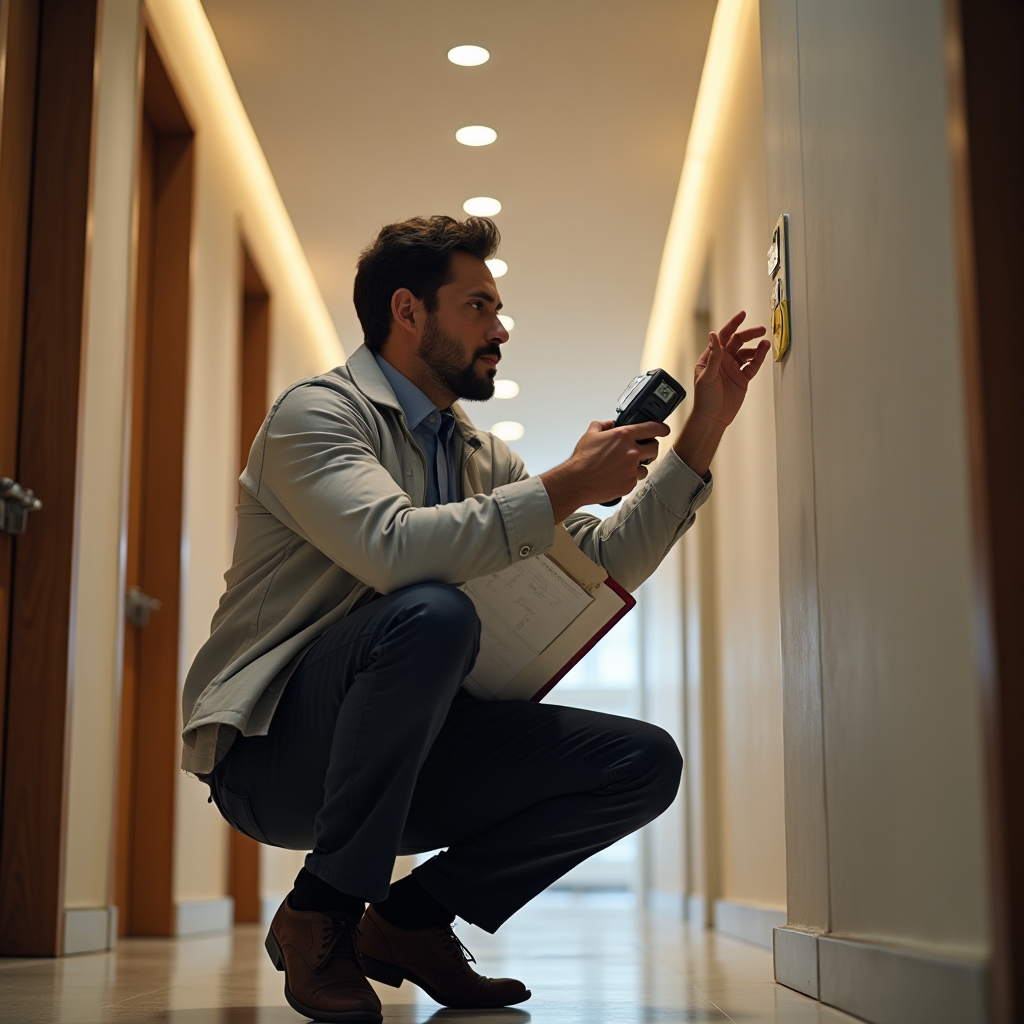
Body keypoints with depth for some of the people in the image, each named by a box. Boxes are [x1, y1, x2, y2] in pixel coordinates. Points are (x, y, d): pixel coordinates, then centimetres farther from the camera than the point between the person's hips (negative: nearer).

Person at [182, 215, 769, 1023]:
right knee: (433, 613, -36)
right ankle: (319, 913, -17)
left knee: (645, 763, -7)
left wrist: (706, 427, 7)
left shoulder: (481, 456, 14)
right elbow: (391, 546, -29)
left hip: (401, 751, 7)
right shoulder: (316, 412, -9)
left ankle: (411, 918, 3)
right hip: (274, 746, -7)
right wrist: (568, 484, -21)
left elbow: (610, 562, 14)